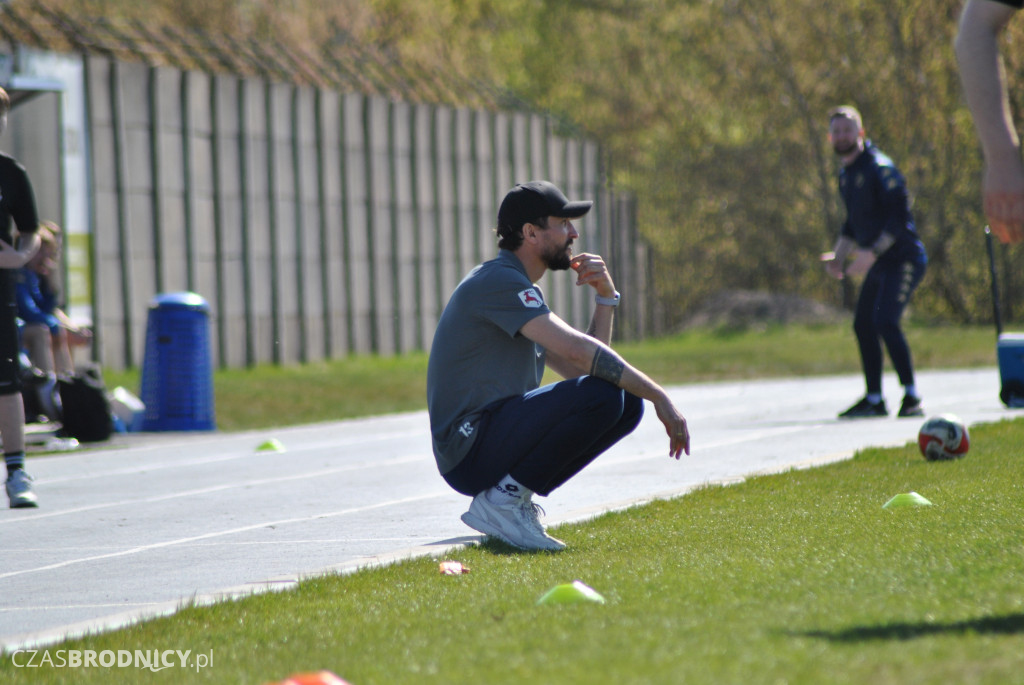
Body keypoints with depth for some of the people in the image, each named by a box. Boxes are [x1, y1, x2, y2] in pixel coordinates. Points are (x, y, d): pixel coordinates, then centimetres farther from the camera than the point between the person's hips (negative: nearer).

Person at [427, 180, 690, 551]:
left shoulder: (523, 292, 21)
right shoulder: (499, 281, -12)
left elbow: (581, 367, 19)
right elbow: (577, 349, -23)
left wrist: (605, 298, 8)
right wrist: (658, 396, -21)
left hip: (496, 443, 10)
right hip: (470, 453, -10)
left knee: (627, 402, 5)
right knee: (601, 395, -25)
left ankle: (513, 494, 5)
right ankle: (501, 500, -14)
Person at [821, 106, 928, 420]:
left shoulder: (879, 167, -14)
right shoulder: (846, 174, 13)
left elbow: (899, 216, -20)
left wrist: (872, 252, -27)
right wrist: (838, 256, 11)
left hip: (903, 258, -9)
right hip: (879, 264, 9)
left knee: (885, 320, -20)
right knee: (863, 324, 9)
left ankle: (912, 397, -16)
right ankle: (874, 400, 18)